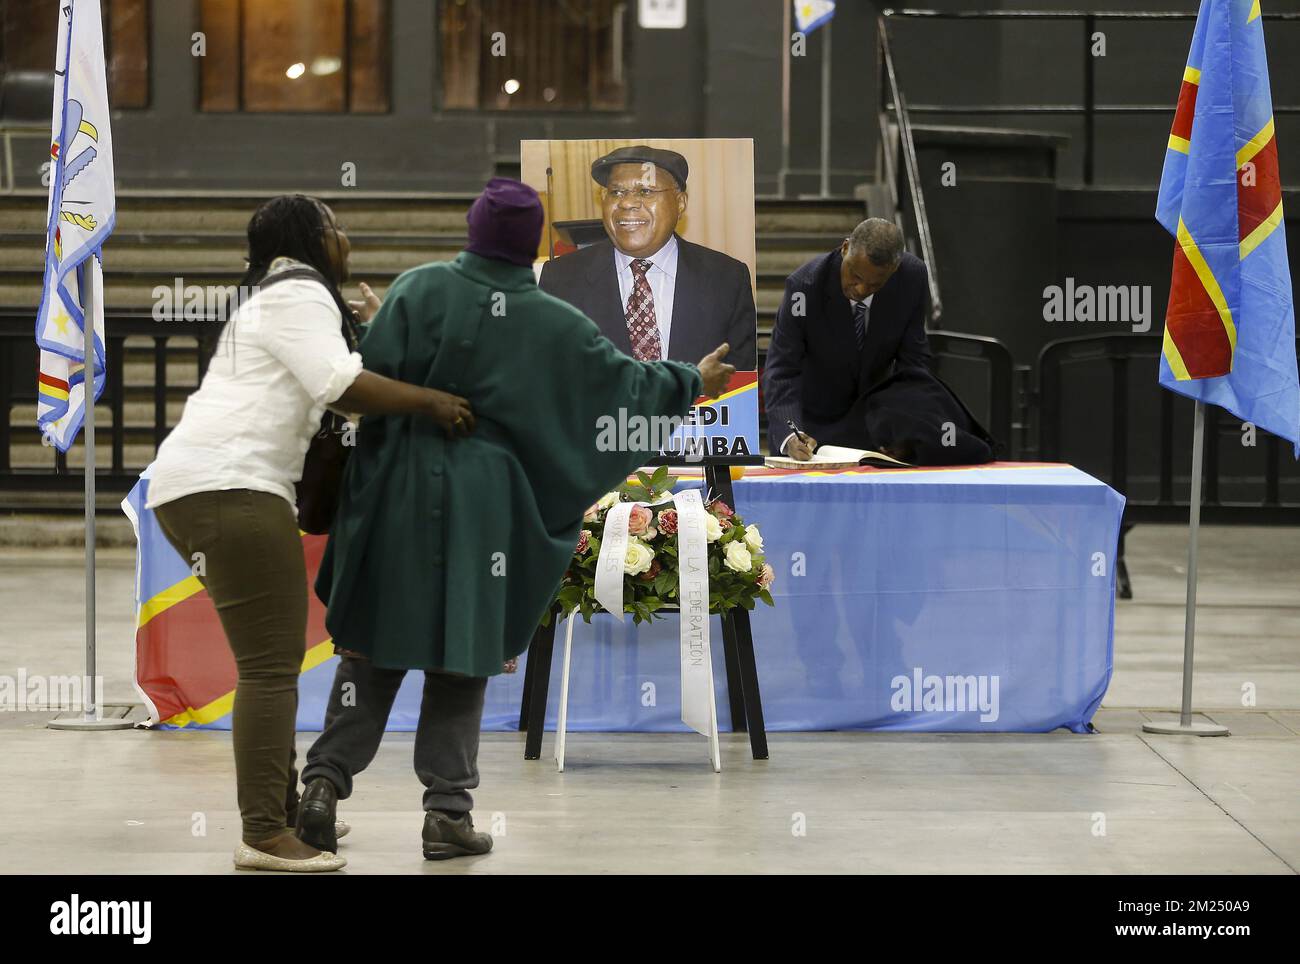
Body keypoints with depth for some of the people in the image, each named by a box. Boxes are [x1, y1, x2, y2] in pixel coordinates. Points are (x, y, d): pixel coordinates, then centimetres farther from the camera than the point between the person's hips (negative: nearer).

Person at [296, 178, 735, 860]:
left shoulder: (419, 288, -4)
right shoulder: (552, 324, -3)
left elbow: (368, 380, -9)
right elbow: (623, 382, 8)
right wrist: (690, 384, 26)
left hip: (396, 494, 1)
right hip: (480, 503, -1)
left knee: (375, 646, 11)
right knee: (462, 654, 8)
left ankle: (326, 780, 0)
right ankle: (448, 811, 7)